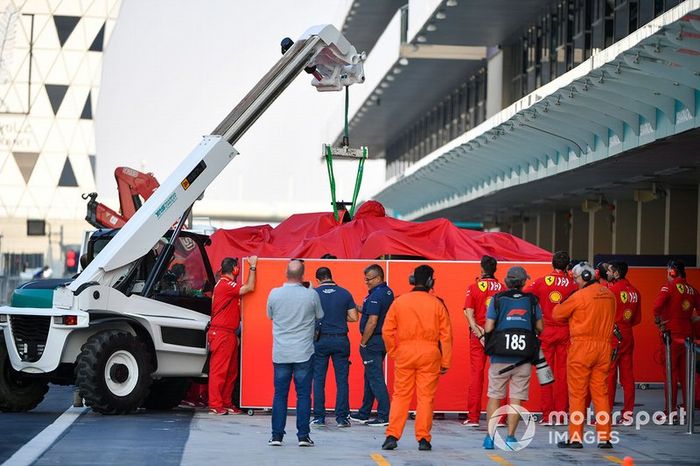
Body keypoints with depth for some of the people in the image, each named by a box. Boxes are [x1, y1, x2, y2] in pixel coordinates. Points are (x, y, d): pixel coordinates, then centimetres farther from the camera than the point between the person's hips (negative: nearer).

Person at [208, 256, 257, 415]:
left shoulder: (227, 284, 18)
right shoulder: (225, 285, -14)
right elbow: (250, 288, -21)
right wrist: (253, 267, -13)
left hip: (229, 334, 10)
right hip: (221, 334, -10)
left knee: (231, 371, 12)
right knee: (219, 370, -7)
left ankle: (226, 404, 16)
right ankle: (215, 405, -6)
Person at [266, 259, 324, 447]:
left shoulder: (274, 294, -6)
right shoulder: (311, 295, -9)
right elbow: (320, 316, 6)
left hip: (280, 353, 1)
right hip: (304, 353, -1)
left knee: (280, 395, 7)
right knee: (303, 395, 4)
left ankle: (276, 435, 6)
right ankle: (303, 436, 3)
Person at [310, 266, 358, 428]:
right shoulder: (345, 293, 1)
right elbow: (354, 317, 2)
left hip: (320, 340, -1)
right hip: (341, 340, 1)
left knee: (319, 380, 6)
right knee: (342, 380, 5)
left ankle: (319, 417, 4)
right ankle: (342, 417, 3)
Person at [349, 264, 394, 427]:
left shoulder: (376, 296, -18)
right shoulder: (388, 293, 11)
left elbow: (372, 321, -23)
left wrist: (363, 343, -15)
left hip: (373, 341, -10)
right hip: (384, 339, 10)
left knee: (375, 378, -6)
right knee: (371, 377, 16)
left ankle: (384, 416, -6)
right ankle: (364, 414, 25)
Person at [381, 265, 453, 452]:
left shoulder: (399, 302, 2)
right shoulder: (437, 304, -1)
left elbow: (387, 331, 2)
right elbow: (446, 335, -1)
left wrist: (393, 352, 12)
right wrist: (445, 362, 4)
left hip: (404, 352, 1)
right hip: (429, 353, -1)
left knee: (400, 396, 7)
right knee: (426, 397, 4)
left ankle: (392, 436, 2)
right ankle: (423, 439, 5)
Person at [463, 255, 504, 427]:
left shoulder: (474, 287, -2)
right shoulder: (502, 288, 1)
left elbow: (469, 314, -9)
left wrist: (479, 334, -11)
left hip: (478, 333, -1)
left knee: (476, 374, 3)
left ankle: (473, 417, 1)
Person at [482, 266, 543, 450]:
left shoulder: (497, 299, -1)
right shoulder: (531, 300, 3)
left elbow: (488, 328, -6)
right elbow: (540, 328, 7)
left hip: (500, 357, 0)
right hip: (523, 358, 1)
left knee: (494, 397, 8)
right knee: (516, 398, 4)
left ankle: (490, 435, 5)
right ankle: (510, 437, 2)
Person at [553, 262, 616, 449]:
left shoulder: (580, 295, -11)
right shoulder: (609, 295, 8)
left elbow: (557, 314, -3)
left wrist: (559, 305, 18)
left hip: (582, 345, -6)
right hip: (604, 346, 6)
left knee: (577, 393, 1)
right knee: (601, 392, 10)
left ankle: (575, 437, 2)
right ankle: (604, 437, 9)